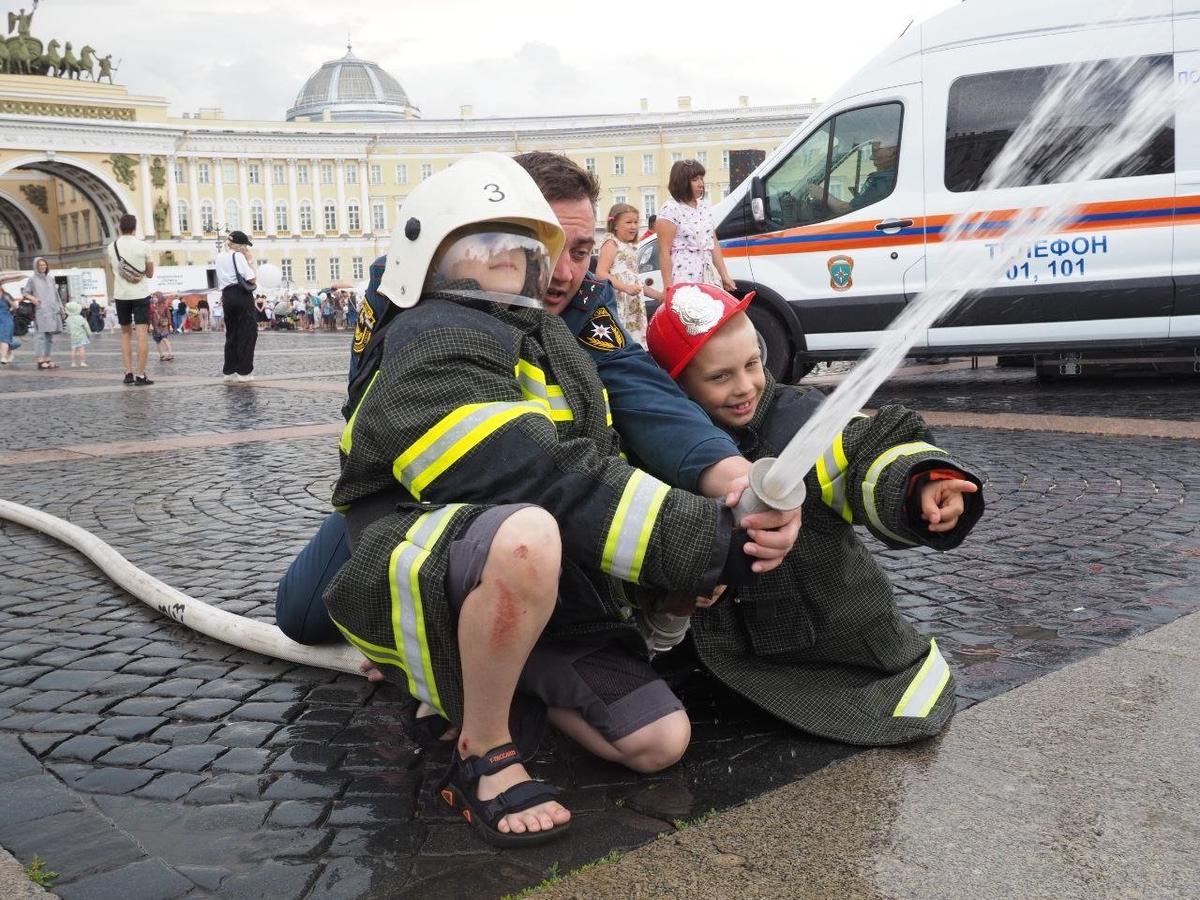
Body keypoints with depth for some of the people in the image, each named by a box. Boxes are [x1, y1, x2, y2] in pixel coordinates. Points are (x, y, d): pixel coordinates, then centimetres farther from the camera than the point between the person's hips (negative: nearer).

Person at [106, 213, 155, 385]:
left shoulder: (112, 247, 2)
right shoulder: (143, 246, -5)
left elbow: (113, 272, 16)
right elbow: (150, 274, 5)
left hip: (121, 295, 3)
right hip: (140, 294, -2)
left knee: (126, 333, 15)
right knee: (142, 334, -3)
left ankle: (128, 373, 10)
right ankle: (141, 376, -8)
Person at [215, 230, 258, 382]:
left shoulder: (219, 257, 14)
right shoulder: (239, 256, -8)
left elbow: (220, 282, 17)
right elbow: (251, 279, -11)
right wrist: (250, 260, -3)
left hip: (227, 296, 7)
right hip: (242, 296, -7)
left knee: (231, 334, 14)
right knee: (247, 334, -2)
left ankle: (229, 371, 13)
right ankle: (244, 371, -4)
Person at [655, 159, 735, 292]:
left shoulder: (704, 206, 16)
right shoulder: (670, 210, -6)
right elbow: (664, 252, -9)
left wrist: (724, 276, 14)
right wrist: (668, 288, -14)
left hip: (709, 279, 7)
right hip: (684, 281, -7)